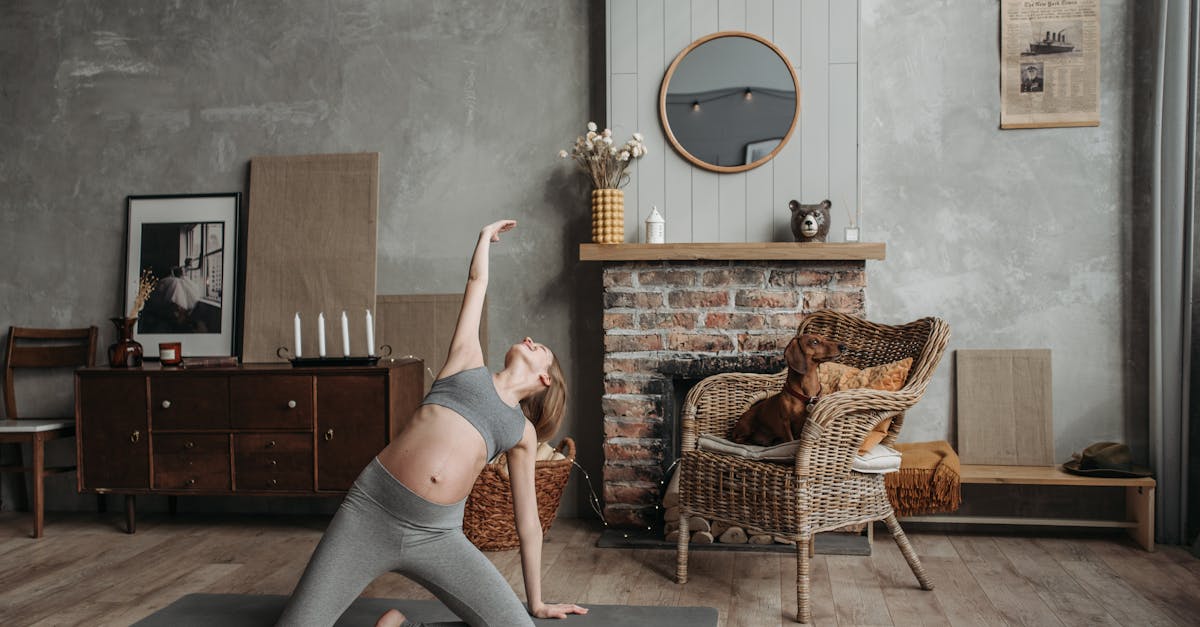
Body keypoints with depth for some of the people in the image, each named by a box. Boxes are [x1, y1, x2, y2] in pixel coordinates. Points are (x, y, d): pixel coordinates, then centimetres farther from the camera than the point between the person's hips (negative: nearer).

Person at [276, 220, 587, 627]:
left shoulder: (522, 432, 18)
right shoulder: (469, 364, 16)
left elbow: (528, 522, 22)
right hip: (370, 510, -2)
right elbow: (478, 279, 23)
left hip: (436, 536, 2)